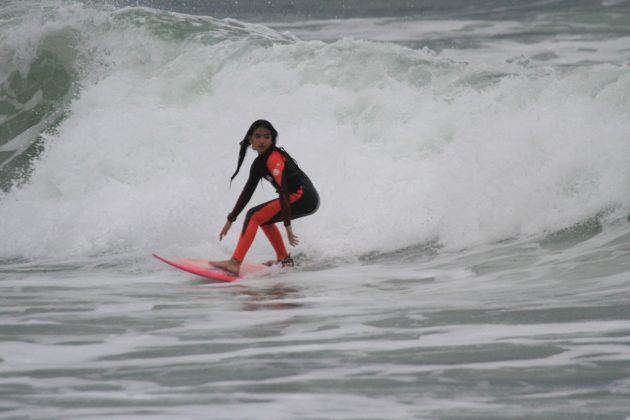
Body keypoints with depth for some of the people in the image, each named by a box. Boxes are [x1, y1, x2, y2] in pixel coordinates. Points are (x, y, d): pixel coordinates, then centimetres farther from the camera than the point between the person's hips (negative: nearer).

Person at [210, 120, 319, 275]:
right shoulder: (259, 163, 15)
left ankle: (235, 264, -25)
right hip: (306, 201, 10)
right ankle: (284, 258, 28)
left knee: (254, 216, -15)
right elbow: (247, 193, 20)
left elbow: (283, 191, -22)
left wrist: (288, 226, -28)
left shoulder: (274, 158, -14)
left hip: (303, 197, -10)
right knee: (264, 218, 28)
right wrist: (230, 220, 18)